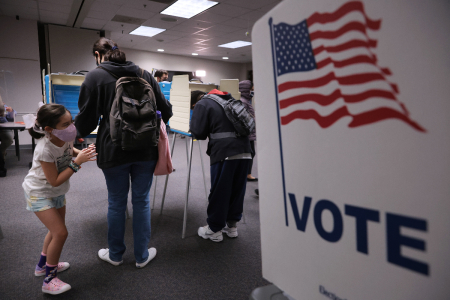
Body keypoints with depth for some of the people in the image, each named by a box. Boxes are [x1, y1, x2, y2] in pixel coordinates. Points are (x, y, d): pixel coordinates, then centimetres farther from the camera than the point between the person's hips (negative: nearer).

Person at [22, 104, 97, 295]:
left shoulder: (66, 136, -16)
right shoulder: (45, 149, -34)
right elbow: (55, 181, -29)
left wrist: (82, 152, -13)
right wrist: (77, 162, -34)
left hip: (57, 193, 7)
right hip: (39, 193, -7)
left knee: (56, 230, 19)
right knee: (60, 233, -12)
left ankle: (44, 265, 43)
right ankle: (49, 280, 6)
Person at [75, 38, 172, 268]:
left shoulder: (95, 76, -3)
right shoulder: (144, 75, 7)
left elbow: (87, 118, -5)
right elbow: (166, 110, 6)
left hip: (114, 151, -2)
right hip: (145, 149, 3)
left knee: (116, 203, 13)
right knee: (141, 201, 12)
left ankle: (115, 254, 32)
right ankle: (142, 256, 24)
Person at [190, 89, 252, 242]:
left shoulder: (202, 105, 4)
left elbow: (198, 133, -2)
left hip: (224, 152, -6)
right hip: (244, 150, 7)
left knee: (219, 192, 4)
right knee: (237, 190, 14)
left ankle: (214, 229, 17)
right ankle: (232, 225, 28)